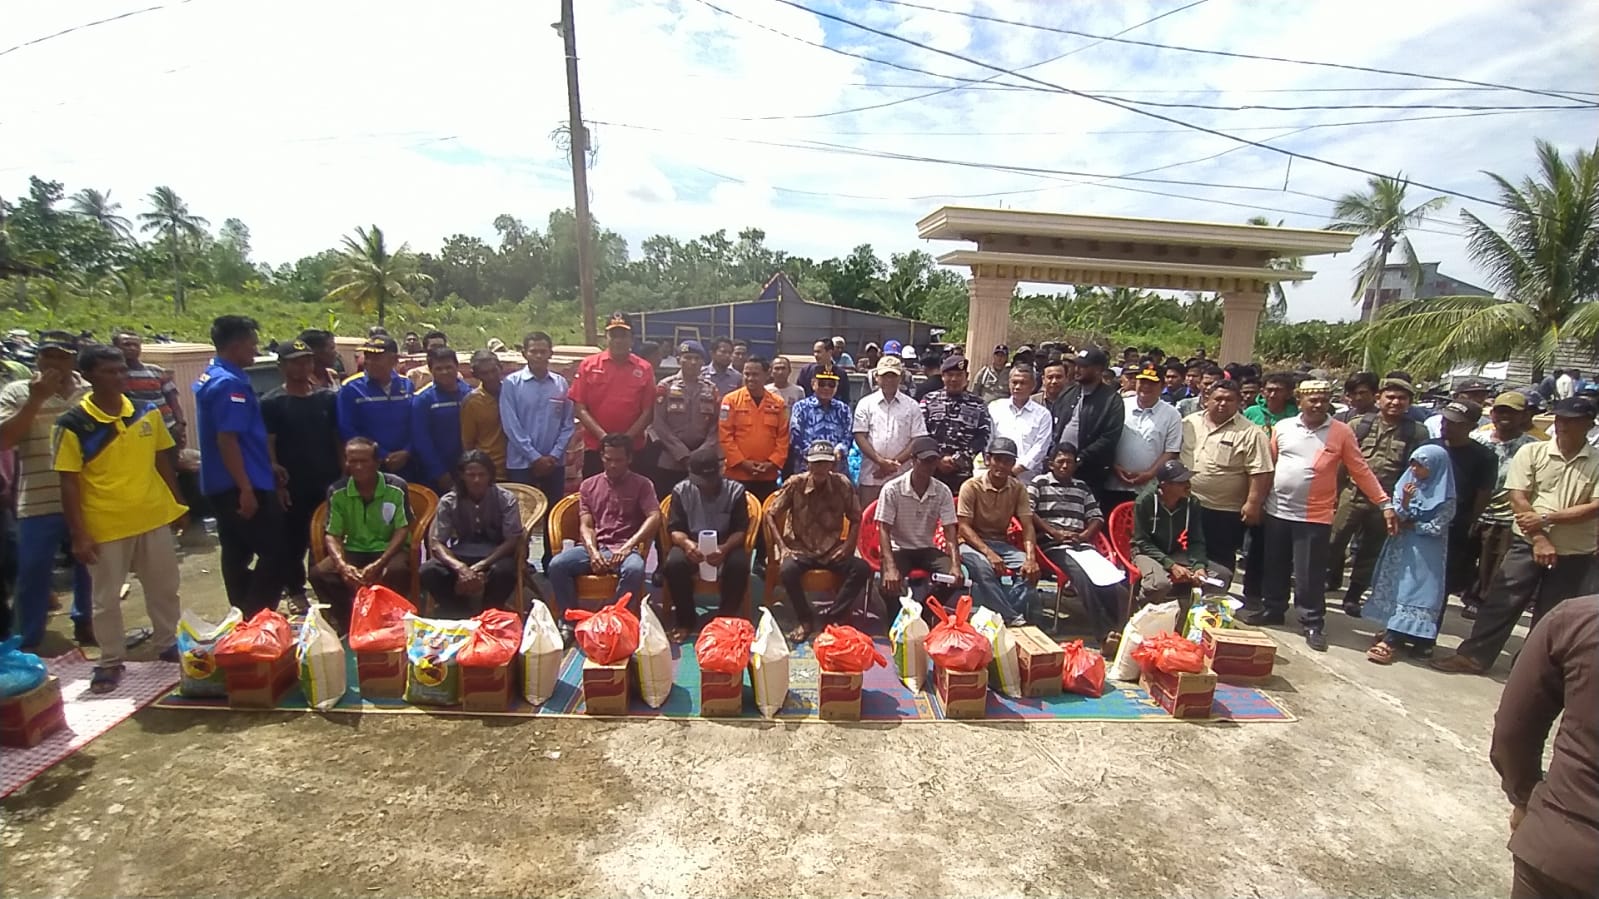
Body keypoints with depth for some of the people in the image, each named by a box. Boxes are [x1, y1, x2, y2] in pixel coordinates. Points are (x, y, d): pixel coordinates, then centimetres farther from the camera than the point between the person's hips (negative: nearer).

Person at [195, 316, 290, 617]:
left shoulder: (210, 376, 15)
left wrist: (267, 465, 24)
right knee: (276, 553, -6)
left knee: (237, 553, 16)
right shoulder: (230, 383, -18)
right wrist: (246, 488, -24)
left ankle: (244, 616, 25)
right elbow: (227, 439, -23)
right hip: (240, 485, -11)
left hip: (221, 484, 11)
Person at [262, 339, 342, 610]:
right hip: (292, 485, -2)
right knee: (293, 539, 7)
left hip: (327, 482, 3)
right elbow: (267, 446, -5)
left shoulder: (327, 398, 7)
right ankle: (295, 591, 20)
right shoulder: (271, 402, -2)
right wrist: (277, 483, -11)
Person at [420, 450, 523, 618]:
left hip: (496, 555, -2)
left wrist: (481, 566, -27)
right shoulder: (448, 502, -7)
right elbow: (436, 543, -11)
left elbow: (513, 541, -14)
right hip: (461, 555, 2)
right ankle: (461, 613, -3)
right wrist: (459, 567, -31)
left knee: (504, 571, -36)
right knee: (427, 572, -27)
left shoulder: (506, 499, -11)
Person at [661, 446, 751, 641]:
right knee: (673, 564, -31)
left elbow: (741, 530, -9)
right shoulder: (681, 490, -3)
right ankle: (686, 621, -7)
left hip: (726, 546, -1)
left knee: (739, 564, -33)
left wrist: (725, 548, -31)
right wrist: (687, 543, -30)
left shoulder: (735, 490, -6)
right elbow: (674, 529, -5)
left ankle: (726, 619, -9)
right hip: (692, 545, 1)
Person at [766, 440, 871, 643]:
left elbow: (855, 519, 6)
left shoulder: (842, 485, -5)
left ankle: (831, 616, -10)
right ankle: (806, 620, -9)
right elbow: (771, 516, -3)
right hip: (800, 549, -2)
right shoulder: (795, 484, -9)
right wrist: (782, 547, -13)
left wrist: (848, 545, -9)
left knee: (862, 569, -23)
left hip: (832, 550, 2)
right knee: (787, 571, -33)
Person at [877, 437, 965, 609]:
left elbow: (950, 531, -8)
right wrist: (890, 567, -30)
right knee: (890, 583, -31)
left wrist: (956, 565, -24)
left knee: (955, 578, -22)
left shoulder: (943, 491, -5)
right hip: (899, 549, -3)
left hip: (928, 549, 4)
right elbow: (884, 530, -16)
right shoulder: (892, 489, -15)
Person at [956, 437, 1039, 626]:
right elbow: (964, 527, -16)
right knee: (984, 567, -37)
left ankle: (1002, 616, -18)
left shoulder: (1018, 488, 0)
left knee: (1031, 570, -24)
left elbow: (1027, 526, -5)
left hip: (1001, 543, 4)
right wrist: (988, 552, -30)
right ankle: (1012, 618, -26)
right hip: (972, 543, -4)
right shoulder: (971, 486, -13)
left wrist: (1030, 557, -23)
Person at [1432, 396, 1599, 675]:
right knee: (1500, 602, 0)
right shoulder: (1531, 452, -3)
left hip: (1575, 555, 0)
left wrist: (1545, 519, -18)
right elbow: (1518, 499, -7)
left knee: (1550, 618, 10)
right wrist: (1539, 539, -12)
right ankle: (1474, 655, 8)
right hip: (1528, 544, 0)